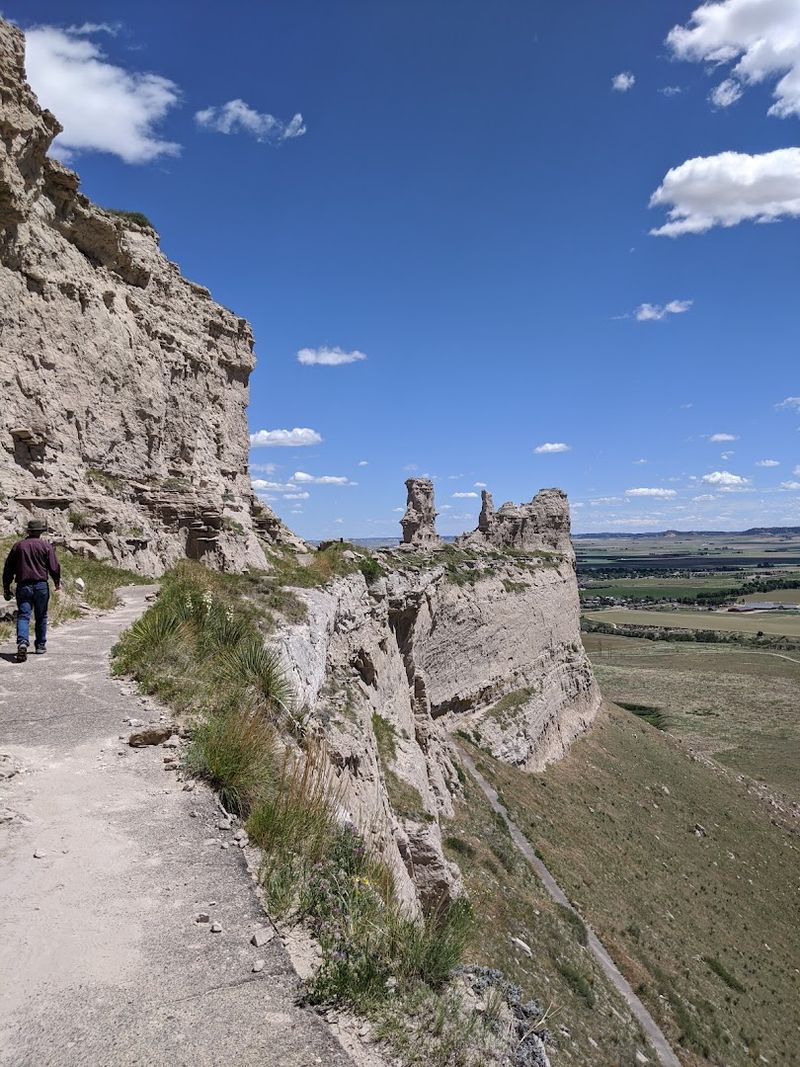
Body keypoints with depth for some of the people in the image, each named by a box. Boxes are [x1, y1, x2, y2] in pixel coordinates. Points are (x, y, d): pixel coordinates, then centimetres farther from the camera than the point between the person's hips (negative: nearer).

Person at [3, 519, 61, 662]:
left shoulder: (18, 546, 7)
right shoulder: (46, 546, -1)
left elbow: (8, 569, 9)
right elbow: (54, 567, -4)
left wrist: (6, 588, 15)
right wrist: (57, 581, 12)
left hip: (23, 586, 1)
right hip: (41, 585, -1)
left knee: (23, 615, -4)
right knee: (41, 617, 11)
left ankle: (22, 642, -26)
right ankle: (40, 645, 18)